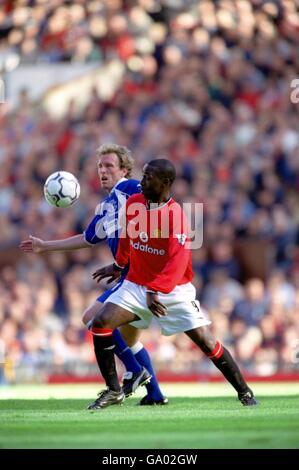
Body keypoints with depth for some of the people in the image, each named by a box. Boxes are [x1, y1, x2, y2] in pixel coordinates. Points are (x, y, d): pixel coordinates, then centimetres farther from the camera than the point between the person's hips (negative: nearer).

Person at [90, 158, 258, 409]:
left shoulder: (175, 214, -21)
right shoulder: (133, 203, -1)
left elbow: (178, 261, -29)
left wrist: (156, 291, -37)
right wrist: (119, 265, 27)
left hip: (174, 290, -5)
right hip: (136, 284, 5)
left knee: (206, 341, -9)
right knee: (101, 322, -15)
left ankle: (245, 392, 9)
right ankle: (113, 391, -4)